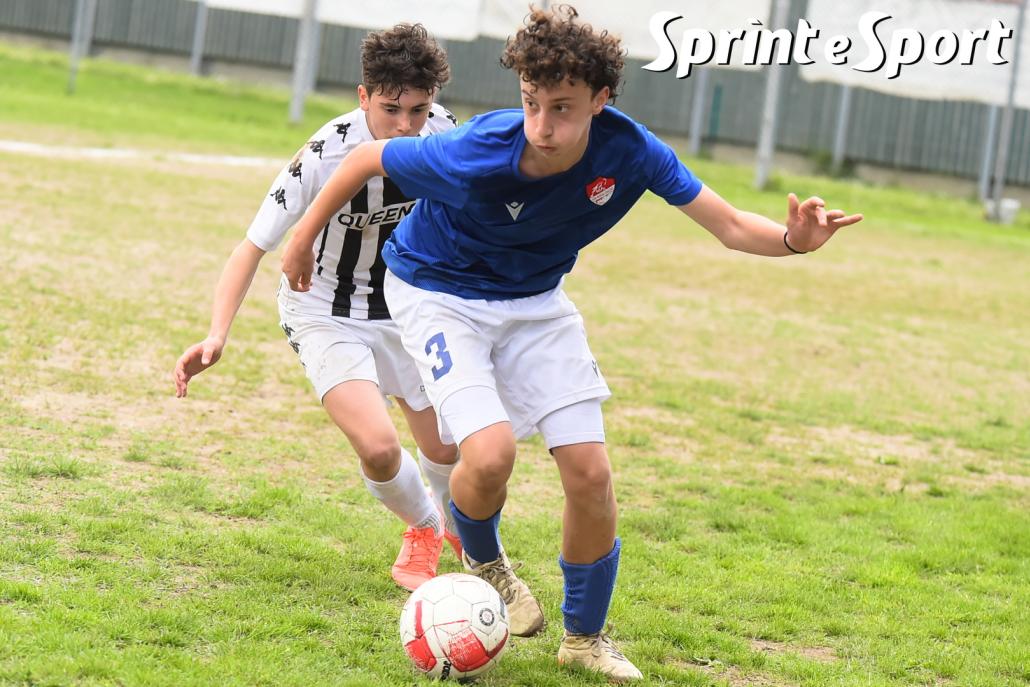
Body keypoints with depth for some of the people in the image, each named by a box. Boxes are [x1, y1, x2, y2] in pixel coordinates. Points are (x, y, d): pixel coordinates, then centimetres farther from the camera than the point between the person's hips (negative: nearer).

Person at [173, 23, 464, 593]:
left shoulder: (441, 131, -17)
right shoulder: (325, 156, -31)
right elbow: (253, 247, -28)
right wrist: (217, 335, -39)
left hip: (402, 305, 4)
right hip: (326, 315, -4)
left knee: (447, 449, 7)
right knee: (379, 448, -22)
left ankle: (457, 523, 44)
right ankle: (423, 529, 13)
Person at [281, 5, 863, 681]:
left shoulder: (629, 149, -23)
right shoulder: (474, 156, -34)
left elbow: (730, 225, -18)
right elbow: (367, 158, -18)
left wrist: (792, 240, -40)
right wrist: (304, 238, -5)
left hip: (536, 300, 4)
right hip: (437, 293, -4)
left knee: (590, 472, -3)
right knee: (491, 453, -25)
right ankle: (483, 562, 11)